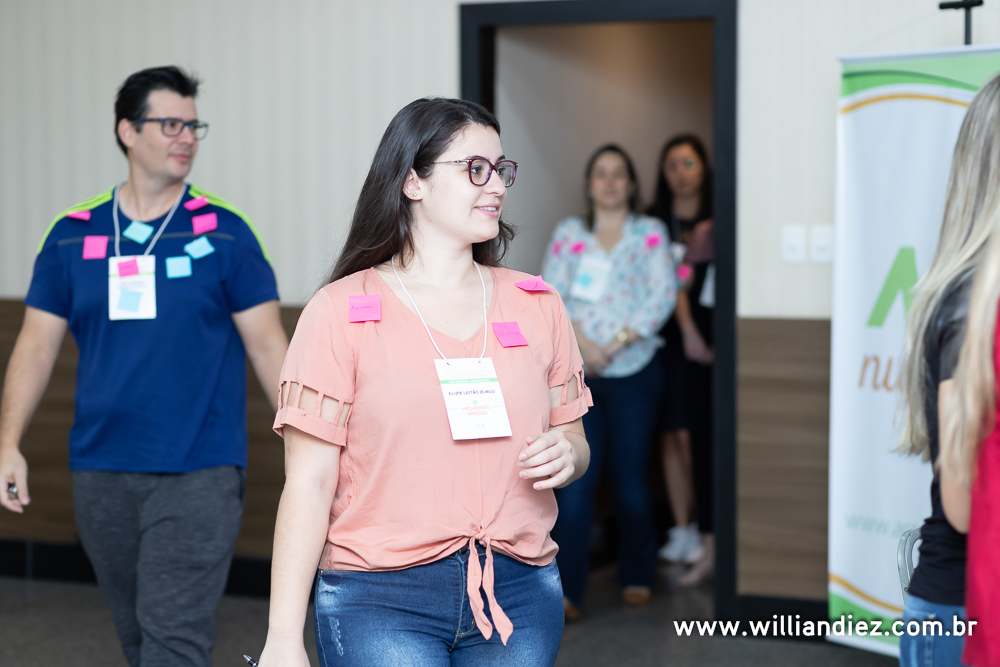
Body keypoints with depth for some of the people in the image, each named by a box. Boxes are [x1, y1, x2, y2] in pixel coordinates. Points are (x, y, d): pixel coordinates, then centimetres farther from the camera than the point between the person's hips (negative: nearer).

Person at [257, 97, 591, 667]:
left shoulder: (537, 306, 10)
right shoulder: (341, 312, -3)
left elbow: (572, 437, 20)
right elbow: (309, 483, -6)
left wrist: (566, 455, -6)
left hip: (520, 597, 4)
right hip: (382, 601, -4)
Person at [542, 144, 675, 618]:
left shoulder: (650, 233, 7)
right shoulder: (568, 233, 11)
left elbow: (663, 294, -3)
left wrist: (619, 340, -13)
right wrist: (580, 339, -14)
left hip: (633, 371, 0)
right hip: (578, 374, 0)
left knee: (630, 479, 4)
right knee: (577, 479, -8)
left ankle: (636, 577, 22)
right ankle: (566, 590, -8)